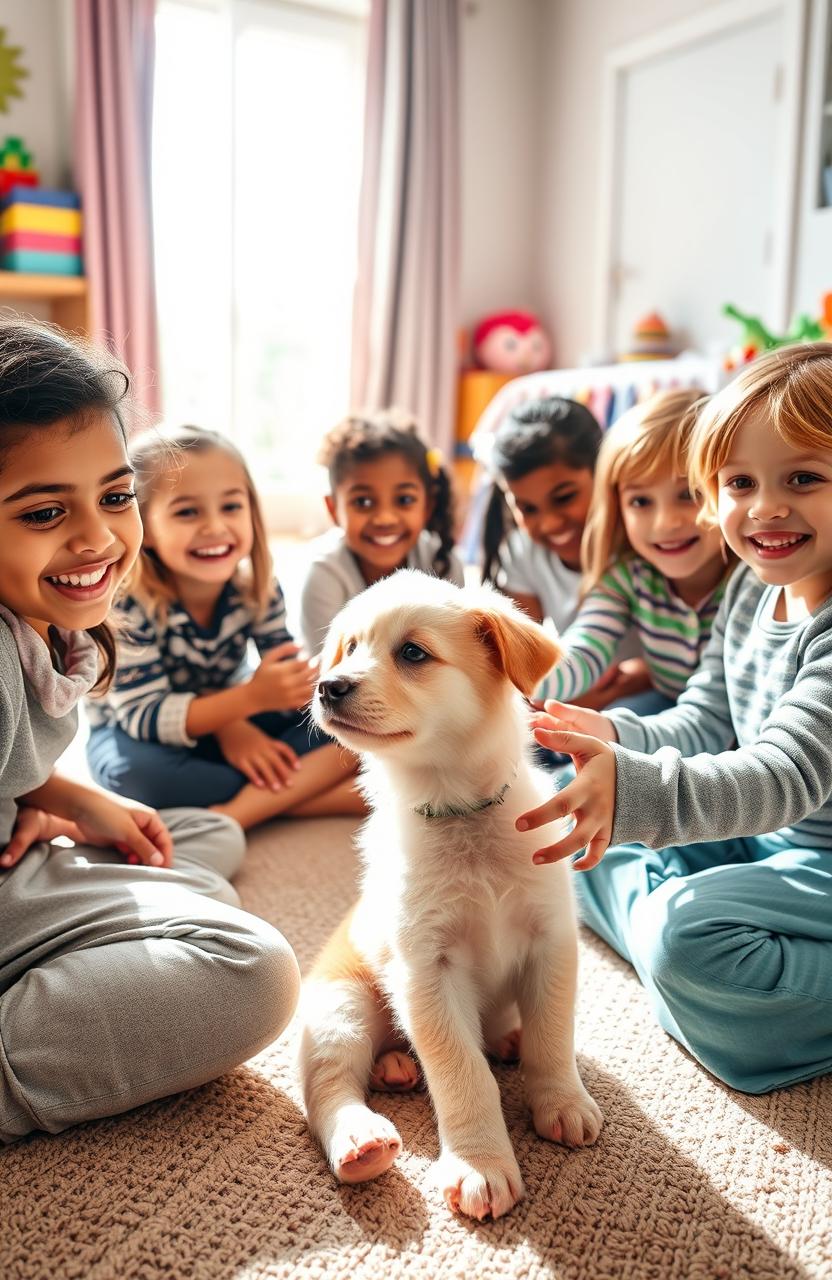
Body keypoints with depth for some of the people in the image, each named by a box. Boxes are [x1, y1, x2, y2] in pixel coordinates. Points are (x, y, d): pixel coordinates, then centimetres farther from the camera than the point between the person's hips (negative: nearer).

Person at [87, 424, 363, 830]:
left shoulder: (257, 587, -15)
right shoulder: (127, 604, -29)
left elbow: (287, 680, -11)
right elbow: (144, 716, -30)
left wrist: (233, 724, -33)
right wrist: (251, 697, -42)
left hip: (225, 721, 4)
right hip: (134, 732, -3)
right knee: (131, 771, -40)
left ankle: (231, 815, -30)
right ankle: (311, 788, -30)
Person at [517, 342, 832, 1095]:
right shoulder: (752, 589, -1)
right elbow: (705, 727, 4)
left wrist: (637, 791, -54)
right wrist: (619, 740, -17)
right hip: (763, 838, 9)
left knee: (685, 933, -29)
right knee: (590, 830, 3)